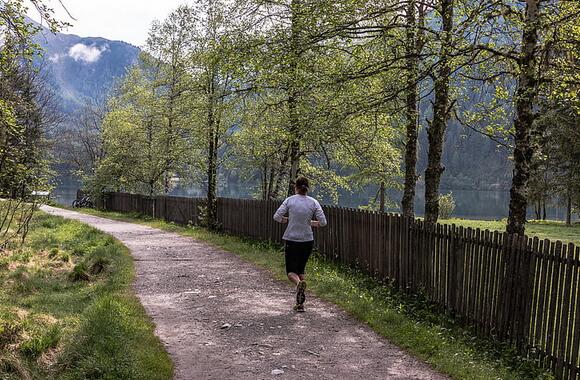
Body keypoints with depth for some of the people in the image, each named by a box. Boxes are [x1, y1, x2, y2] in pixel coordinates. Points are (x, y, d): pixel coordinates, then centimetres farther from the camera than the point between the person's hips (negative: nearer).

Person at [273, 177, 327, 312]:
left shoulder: (289, 200, -5)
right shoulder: (313, 202, -2)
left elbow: (277, 217, -9)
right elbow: (322, 222, -6)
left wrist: (288, 220, 9)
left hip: (291, 240, -2)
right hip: (307, 241, 2)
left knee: (291, 271, 6)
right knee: (301, 269, 18)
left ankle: (299, 283, -30)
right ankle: (300, 303, 16)